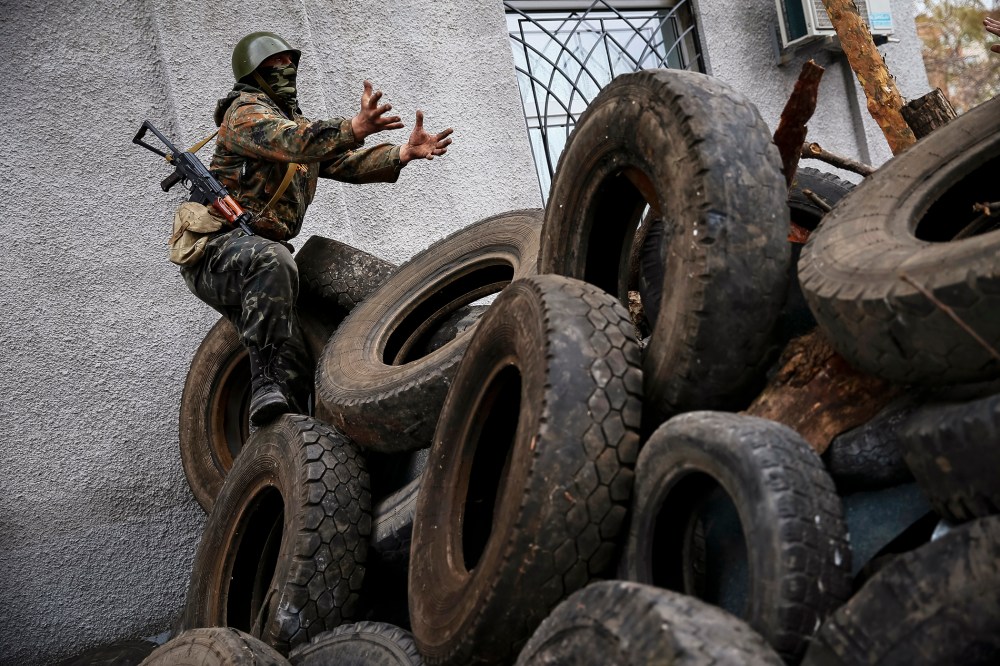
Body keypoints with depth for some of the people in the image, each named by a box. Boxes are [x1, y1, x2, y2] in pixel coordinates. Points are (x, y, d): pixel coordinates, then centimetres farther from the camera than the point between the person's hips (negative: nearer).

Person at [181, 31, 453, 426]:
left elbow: (346, 163, 12)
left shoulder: (296, 123, 25)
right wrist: (355, 128, -42)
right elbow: (291, 142, -25)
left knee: (296, 363, -2)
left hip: (260, 249, 9)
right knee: (273, 260, -41)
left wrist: (404, 153, -6)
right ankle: (266, 385, -42)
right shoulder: (246, 112, -3)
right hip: (218, 250, -9)